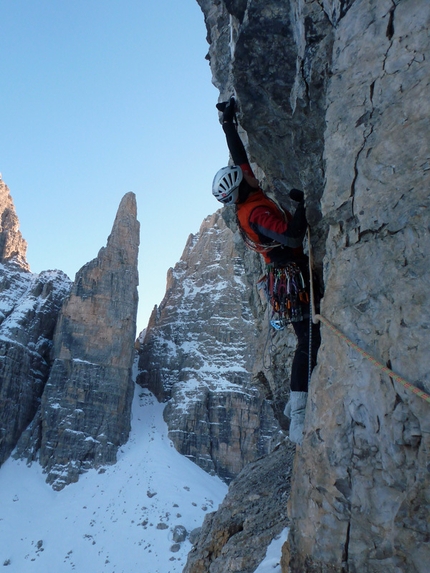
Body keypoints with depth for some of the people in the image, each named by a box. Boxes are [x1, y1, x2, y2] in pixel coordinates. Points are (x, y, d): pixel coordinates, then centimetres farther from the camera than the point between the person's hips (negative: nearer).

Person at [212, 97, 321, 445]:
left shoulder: (246, 203, 8)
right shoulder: (255, 212, -18)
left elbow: (240, 157, 19)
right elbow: (291, 234, -32)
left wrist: (229, 123, 26)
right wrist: (304, 202, -21)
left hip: (288, 276, 10)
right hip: (292, 277, -10)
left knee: (309, 339, 15)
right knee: (309, 340, -13)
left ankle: (296, 404, 20)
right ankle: (299, 415, -15)